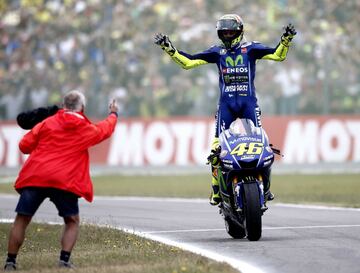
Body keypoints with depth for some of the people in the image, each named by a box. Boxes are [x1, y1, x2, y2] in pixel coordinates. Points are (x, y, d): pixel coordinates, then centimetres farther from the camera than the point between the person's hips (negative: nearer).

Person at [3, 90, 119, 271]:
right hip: (65, 181, -1)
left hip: (34, 177, 1)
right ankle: (64, 259, -2)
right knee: (72, 221, 14)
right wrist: (113, 114, 53)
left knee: (22, 219, 7)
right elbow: (104, 130, 33)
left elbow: (24, 145, 8)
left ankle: (10, 261, 4)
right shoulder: (87, 129, 11)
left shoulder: (47, 123, 9)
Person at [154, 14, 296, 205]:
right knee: (218, 146, -8)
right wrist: (168, 48, 2)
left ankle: (266, 186, 3)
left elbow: (278, 55, 1)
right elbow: (188, 62, 10)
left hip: (248, 101, -2)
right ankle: (216, 189, -1)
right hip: (226, 102, 2)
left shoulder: (251, 49, 5)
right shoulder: (217, 52, 11)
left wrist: (286, 40, -16)